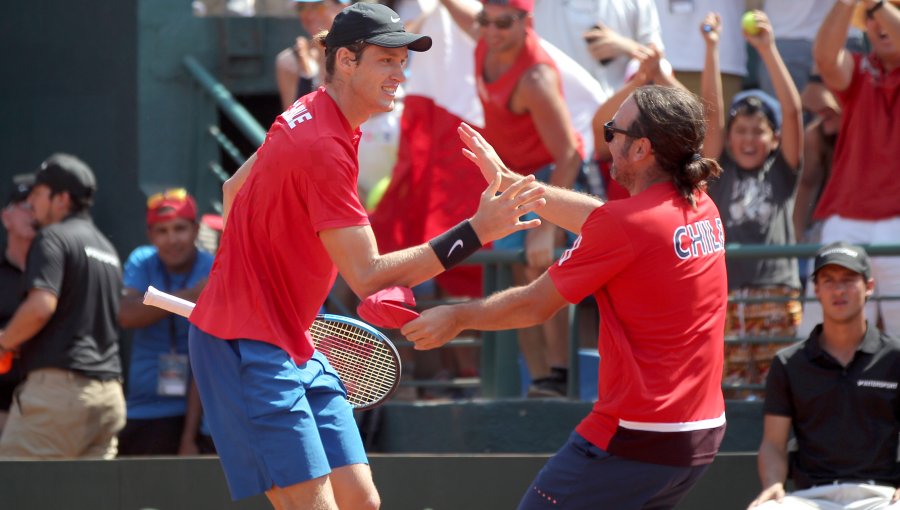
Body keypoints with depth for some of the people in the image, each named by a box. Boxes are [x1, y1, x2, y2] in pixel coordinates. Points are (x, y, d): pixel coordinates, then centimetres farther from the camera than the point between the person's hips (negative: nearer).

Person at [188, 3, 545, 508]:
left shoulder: (309, 116, 9)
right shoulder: (325, 149, -22)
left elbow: (235, 190, 23)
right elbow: (368, 277, -25)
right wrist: (475, 232, -29)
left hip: (297, 350, 10)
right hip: (249, 351, -10)